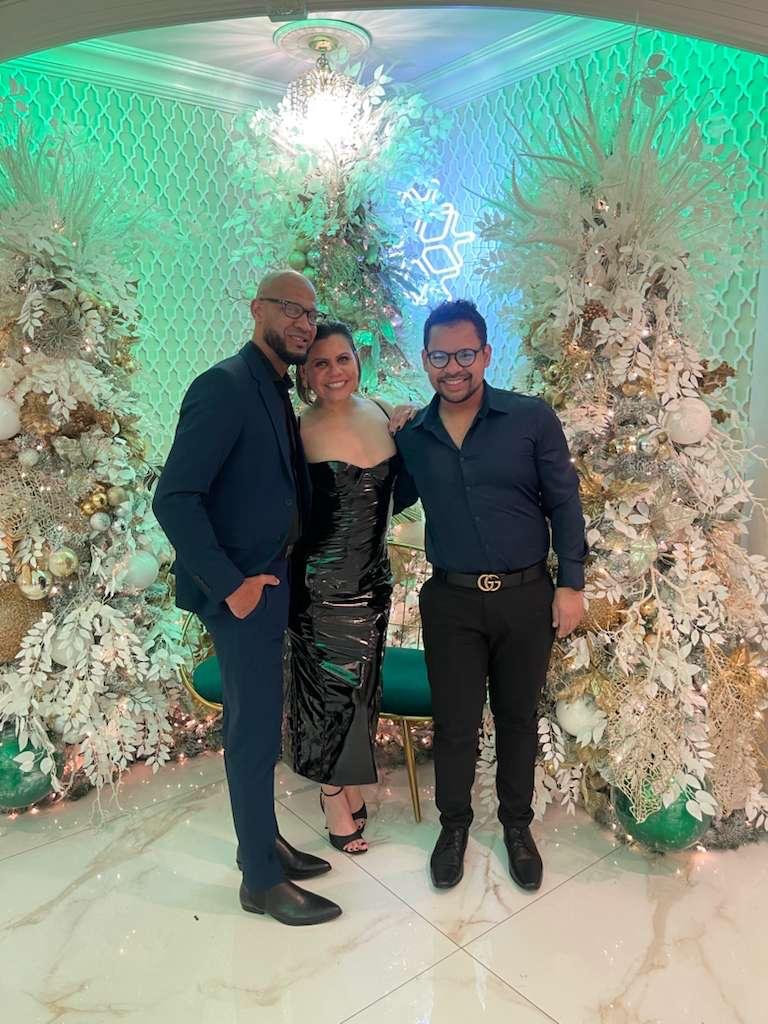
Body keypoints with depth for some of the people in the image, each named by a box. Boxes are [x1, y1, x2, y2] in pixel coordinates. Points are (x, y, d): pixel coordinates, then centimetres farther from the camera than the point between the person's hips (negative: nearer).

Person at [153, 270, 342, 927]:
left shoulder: (277, 391, 11)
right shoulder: (226, 386, -16)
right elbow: (175, 498, -21)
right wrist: (229, 585, -19)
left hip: (269, 581, 9)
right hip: (242, 589, -8)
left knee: (257, 724, 19)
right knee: (256, 731, 2)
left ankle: (263, 841, 36)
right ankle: (262, 880, 20)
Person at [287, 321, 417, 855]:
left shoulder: (382, 413, 0)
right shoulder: (300, 432, -15)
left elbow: (398, 496, 8)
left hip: (374, 576, 5)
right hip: (323, 584, -5)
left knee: (363, 685, 18)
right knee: (330, 688, 10)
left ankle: (352, 786, 39)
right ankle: (335, 802, 31)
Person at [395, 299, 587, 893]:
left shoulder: (533, 419, -7)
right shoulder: (411, 439, 1)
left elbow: (564, 504, -4)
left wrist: (571, 584, -6)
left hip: (526, 596, -1)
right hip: (451, 599, 1)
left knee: (518, 717, 15)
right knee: (455, 722, 11)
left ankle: (517, 825, 39)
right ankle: (454, 823, 36)